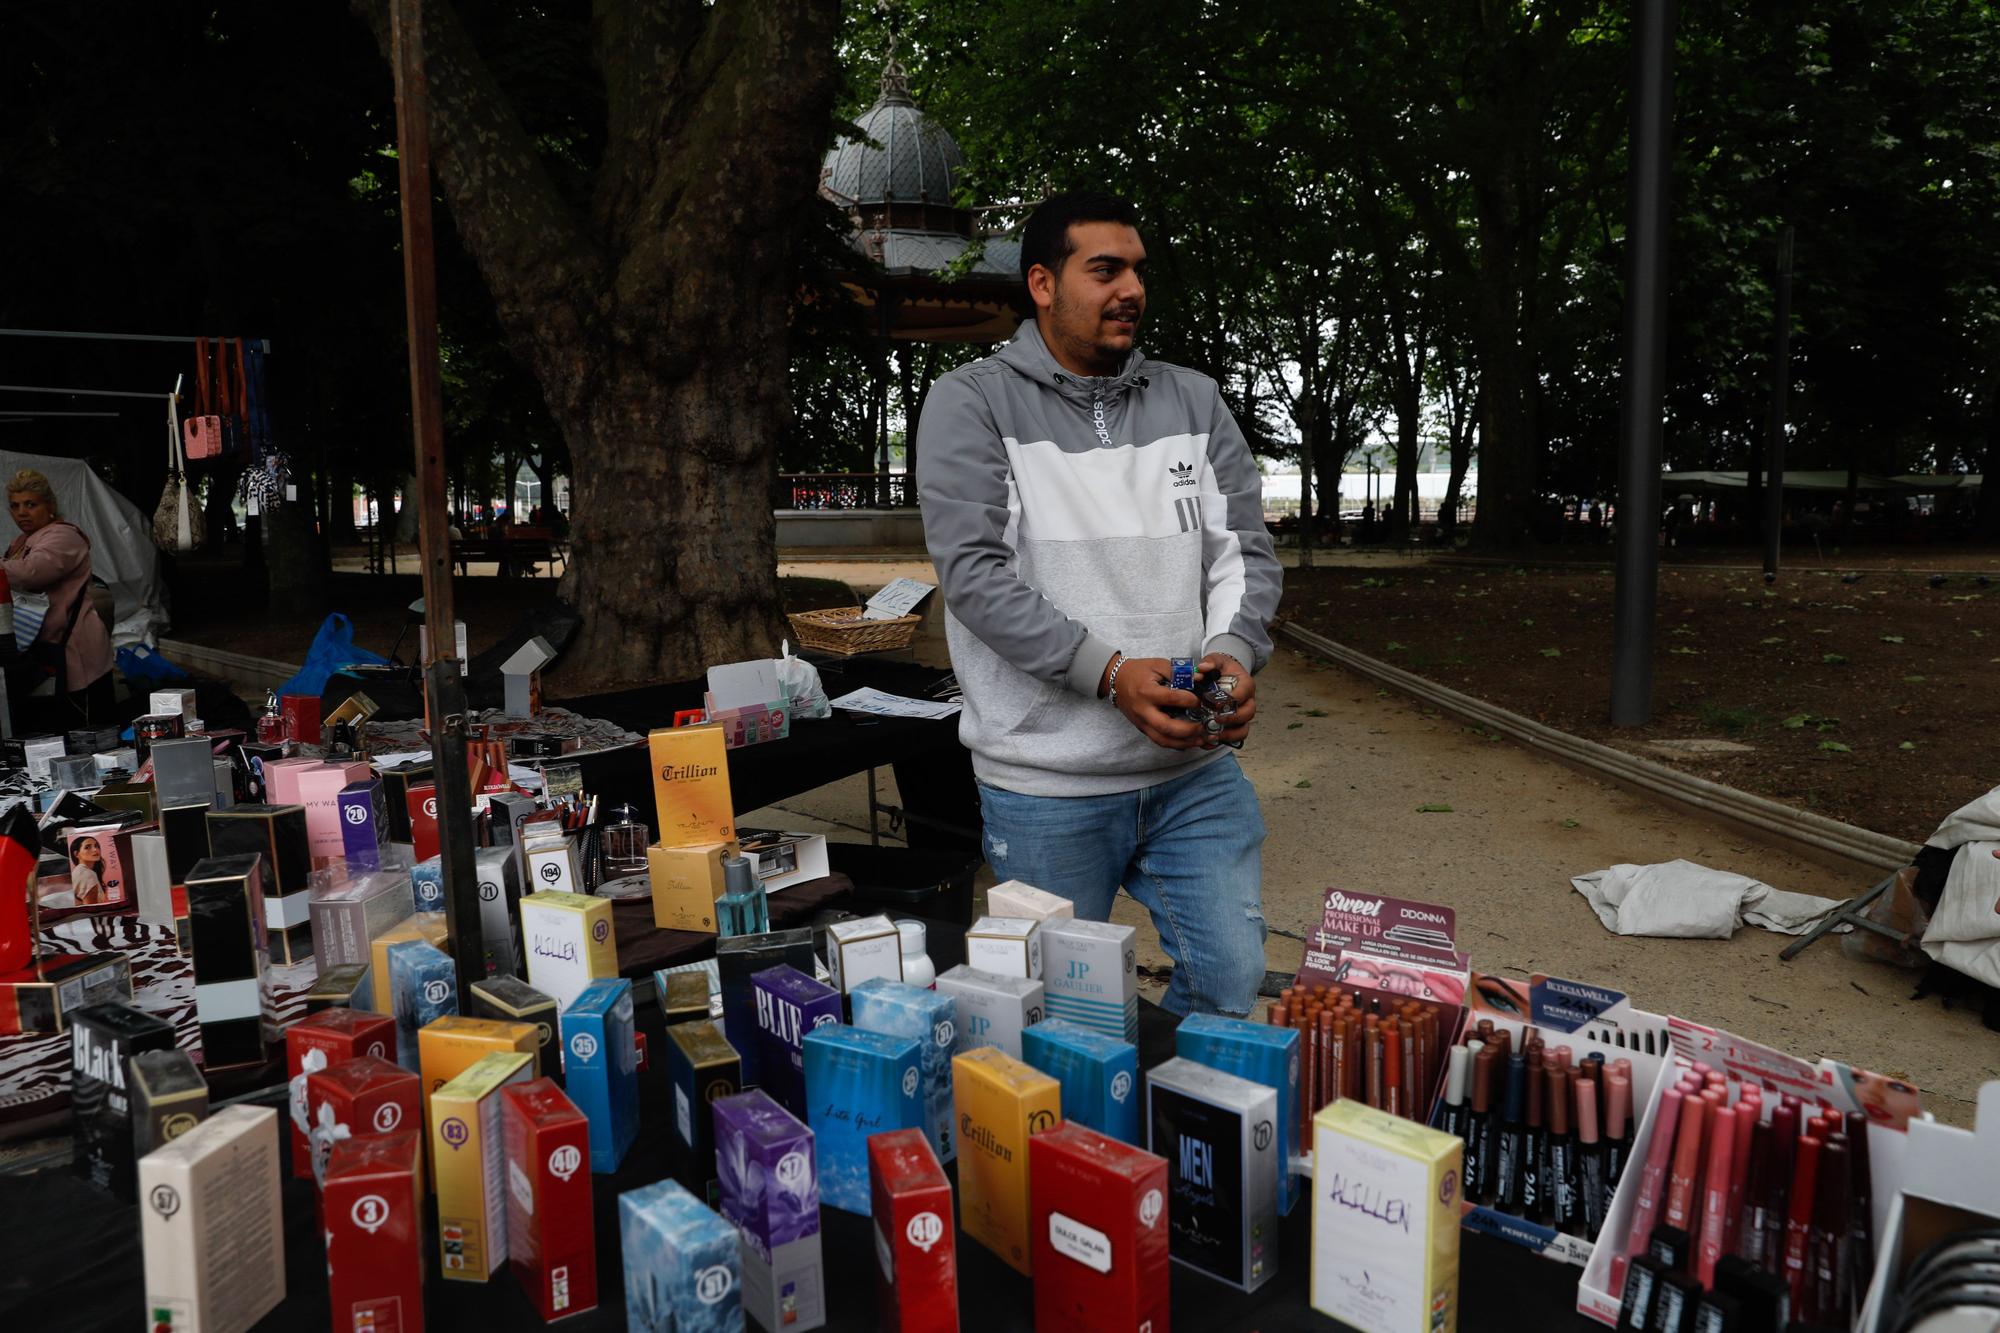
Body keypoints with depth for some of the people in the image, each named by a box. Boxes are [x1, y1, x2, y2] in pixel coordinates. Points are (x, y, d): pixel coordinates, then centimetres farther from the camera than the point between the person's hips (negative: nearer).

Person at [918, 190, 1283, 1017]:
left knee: (1233, 988, 9)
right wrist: (1110, 672, -23)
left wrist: (1235, 653, -13)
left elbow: (1246, 549, 8)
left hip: (1196, 769, 4)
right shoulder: (972, 404, -4)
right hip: (1047, 788, -4)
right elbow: (974, 573, -14)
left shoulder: (1193, 401, 10)